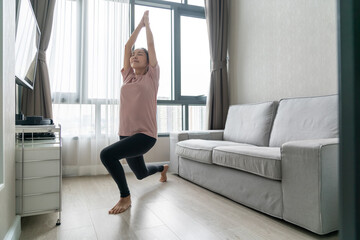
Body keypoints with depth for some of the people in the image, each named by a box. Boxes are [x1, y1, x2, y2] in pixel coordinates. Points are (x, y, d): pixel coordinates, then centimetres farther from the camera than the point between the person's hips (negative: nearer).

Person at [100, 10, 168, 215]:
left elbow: (151, 44, 3)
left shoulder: (152, 76, 0)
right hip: (126, 134, 7)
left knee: (107, 154, -28)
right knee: (141, 174, 23)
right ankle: (163, 168, 57)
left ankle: (125, 197, -8)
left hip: (146, 135, -7)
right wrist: (140, 24, 21)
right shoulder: (128, 76, 11)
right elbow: (127, 46, 13)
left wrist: (147, 24, 16)